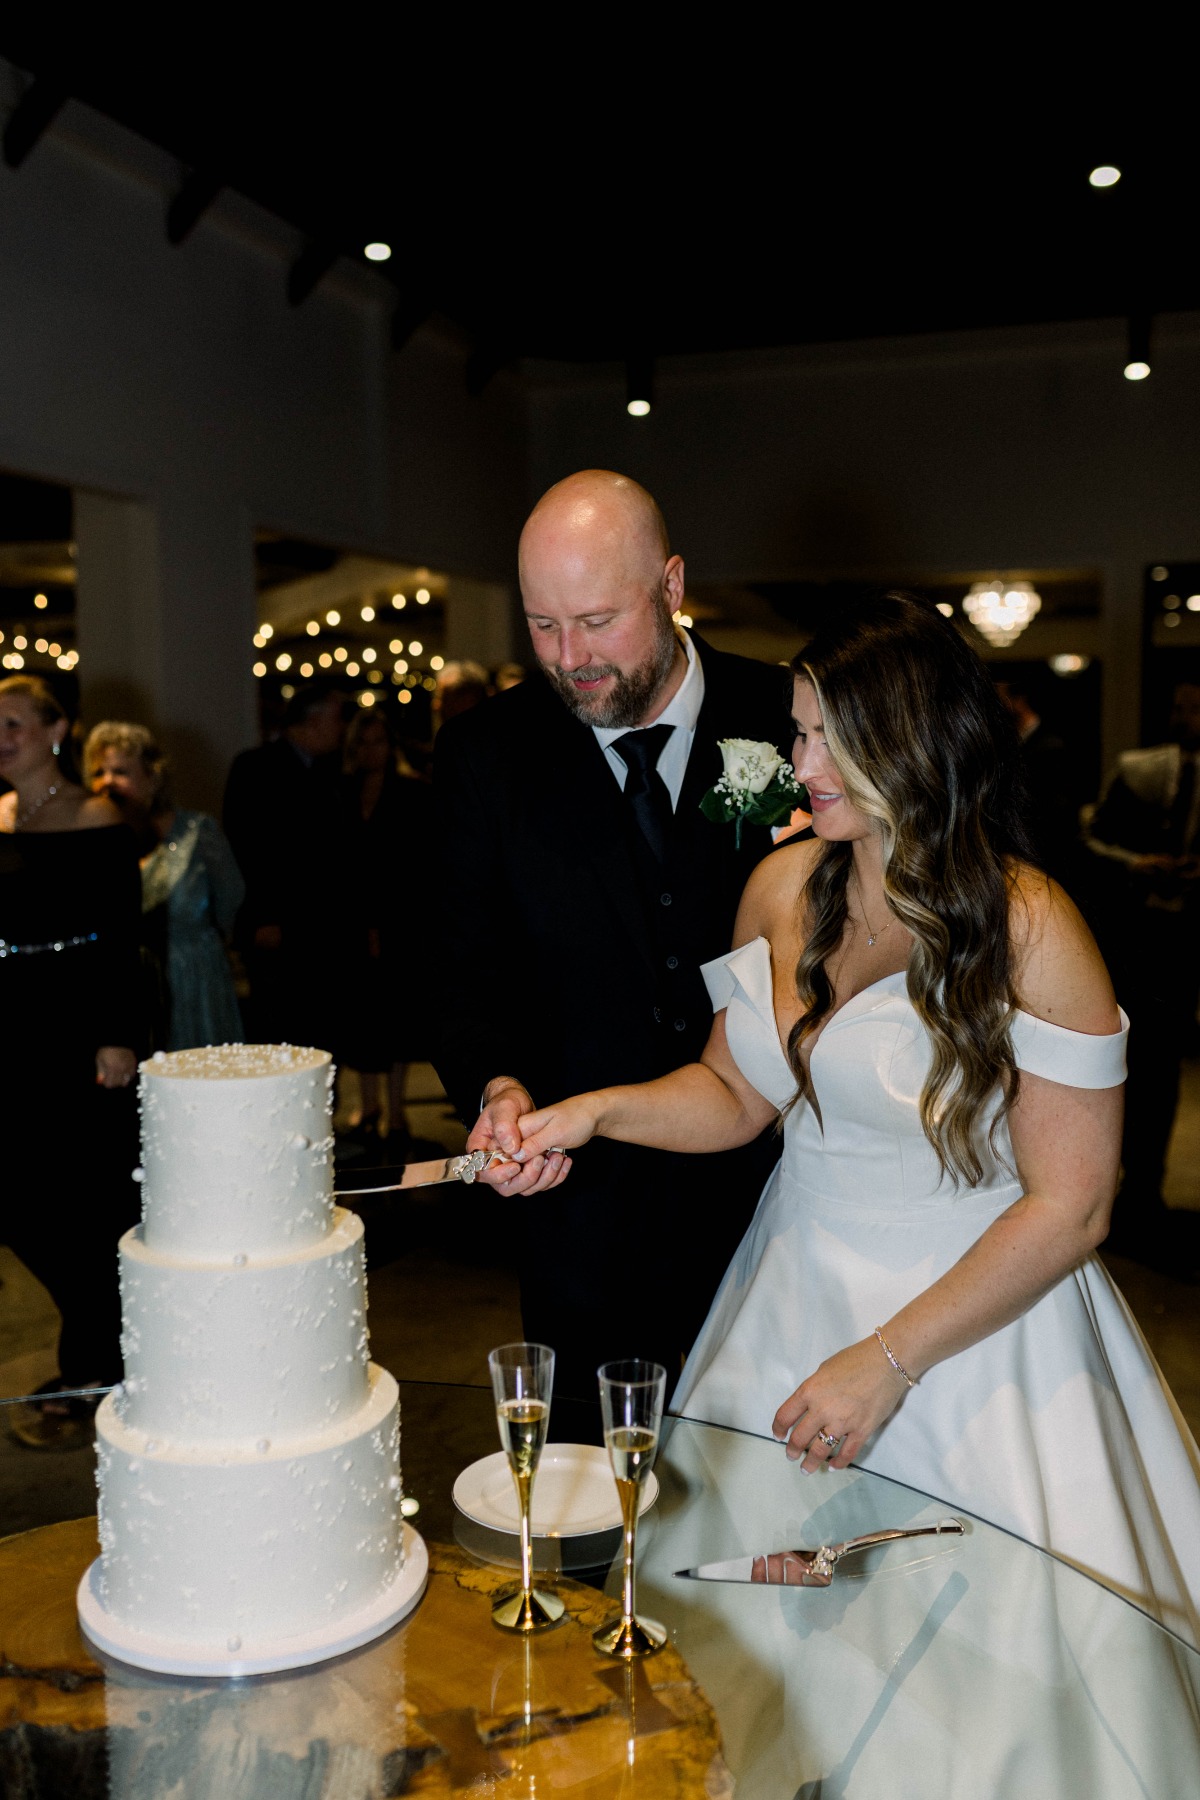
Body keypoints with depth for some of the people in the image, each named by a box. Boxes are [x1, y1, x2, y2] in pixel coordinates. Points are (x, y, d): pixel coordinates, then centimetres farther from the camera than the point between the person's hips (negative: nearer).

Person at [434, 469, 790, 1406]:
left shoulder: (787, 721, -7)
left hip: (768, 1190, 0)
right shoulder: (485, 753, -5)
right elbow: (476, 975, -2)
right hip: (587, 1198, 0)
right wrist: (498, 1087, -18)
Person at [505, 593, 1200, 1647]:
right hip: (794, 1304, 5)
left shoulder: (1029, 930, -17)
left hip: (972, 1320, -5)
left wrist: (887, 1362, -17)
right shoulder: (784, 887, -1)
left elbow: (1069, 1209, -16)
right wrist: (596, 1112, -8)